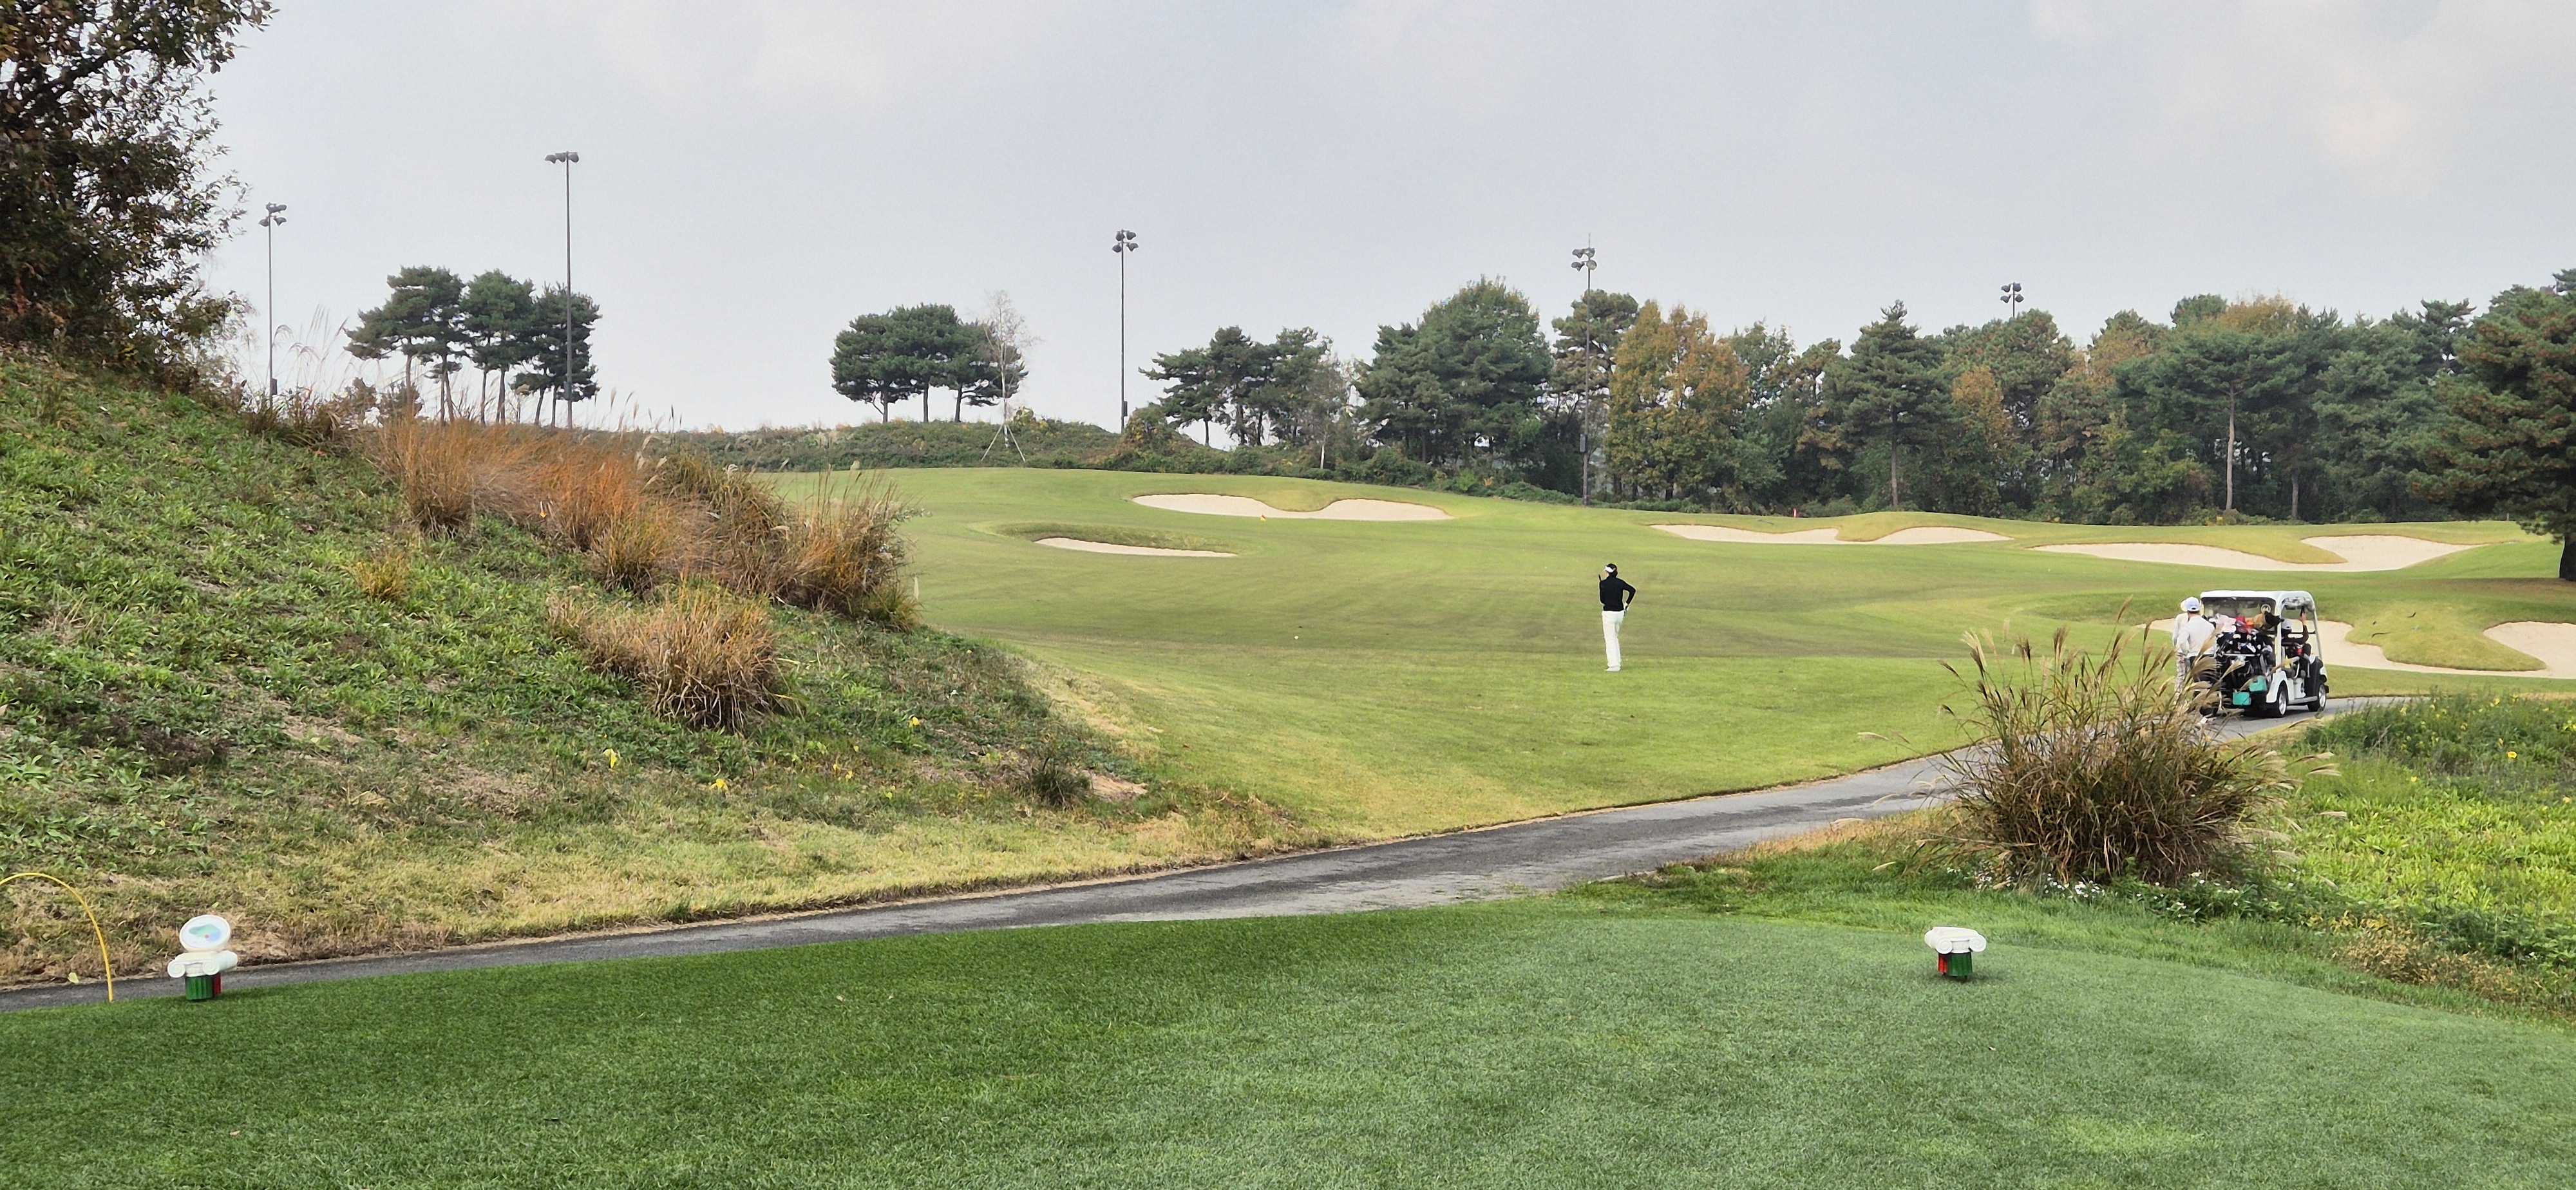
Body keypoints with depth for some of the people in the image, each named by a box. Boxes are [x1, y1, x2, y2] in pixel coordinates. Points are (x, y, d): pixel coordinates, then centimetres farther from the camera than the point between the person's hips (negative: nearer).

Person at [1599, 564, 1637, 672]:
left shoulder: (1603, 583, -8)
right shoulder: (1620, 582, 3)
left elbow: (1603, 600, -4)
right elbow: (1632, 590, -4)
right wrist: (1626, 604, 4)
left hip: (1609, 613, -5)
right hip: (1620, 613, 5)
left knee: (1610, 640, 2)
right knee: (1614, 638, 21)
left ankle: (1614, 666, -2)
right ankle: (1617, 663, 21)